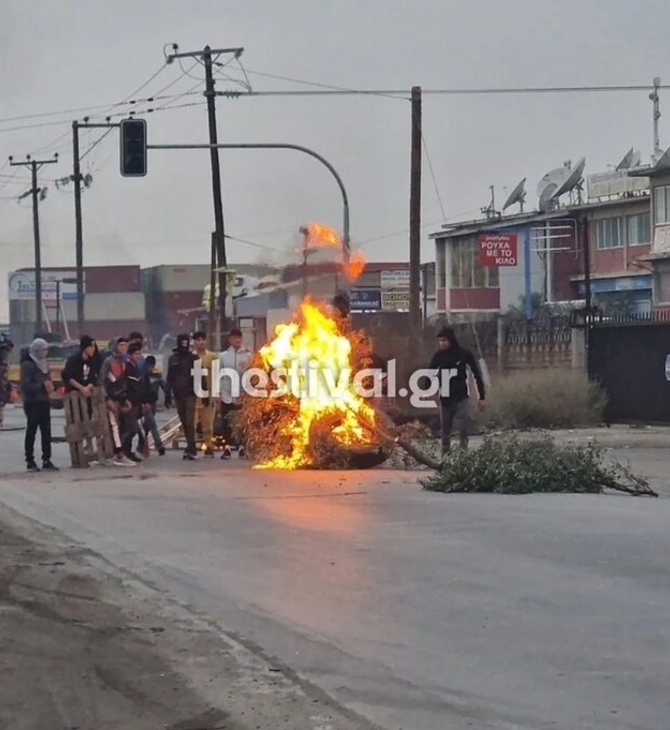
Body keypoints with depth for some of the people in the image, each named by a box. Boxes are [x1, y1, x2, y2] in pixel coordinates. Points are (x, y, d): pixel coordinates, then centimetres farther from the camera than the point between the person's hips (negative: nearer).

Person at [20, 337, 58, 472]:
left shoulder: (43, 363, 13)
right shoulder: (27, 365, -11)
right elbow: (25, 385, -17)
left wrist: (49, 384, 0)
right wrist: (42, 385, -19)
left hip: (44, 401, 7)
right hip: (32, 402, -7)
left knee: (46, 431, 3)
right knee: (31, 431, -1)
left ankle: (46, 460, 5)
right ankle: (30, 461, 5)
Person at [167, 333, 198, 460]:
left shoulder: (193, 358, 1)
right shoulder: (173, 359, 12)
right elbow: (170, 377, 16)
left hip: (190, 394, -4)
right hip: (178, 395, 4)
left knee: (189, 422, -13)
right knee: (184, 423, 8)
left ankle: (191, 450, -15)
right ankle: (191, 448, 16)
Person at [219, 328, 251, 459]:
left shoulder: (248, 355, 1)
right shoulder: (223, 355, 7)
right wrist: (218, 391, 1)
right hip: (227, 394, 2)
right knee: (227, 422, 2)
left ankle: (242, 446, 10)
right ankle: (227, 447, 7)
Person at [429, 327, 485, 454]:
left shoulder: (464, 354, -6)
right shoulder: (438, 356, 1)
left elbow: (477, 374, -1)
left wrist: (482, 397, -2)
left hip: (461, 398, -3)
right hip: (444, 399, 3)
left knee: (462, 429, -11)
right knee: (445, 432, 6)